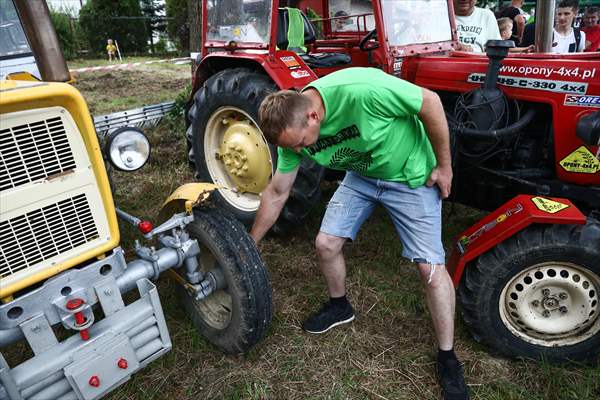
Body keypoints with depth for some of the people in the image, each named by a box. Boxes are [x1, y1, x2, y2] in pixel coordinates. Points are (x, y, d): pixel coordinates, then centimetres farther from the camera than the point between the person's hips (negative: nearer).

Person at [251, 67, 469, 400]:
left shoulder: (361, 90, -37)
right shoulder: (293, 129, -16)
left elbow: (430, 101, -23)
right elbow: (276, 193, -5)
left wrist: (444, 165, -15)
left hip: (411, 177, -4)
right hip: (361, 176, 5)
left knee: (431, 267, -7)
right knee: (325, 244, -4)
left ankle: (447, 357, 15)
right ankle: (339, 306, 28)